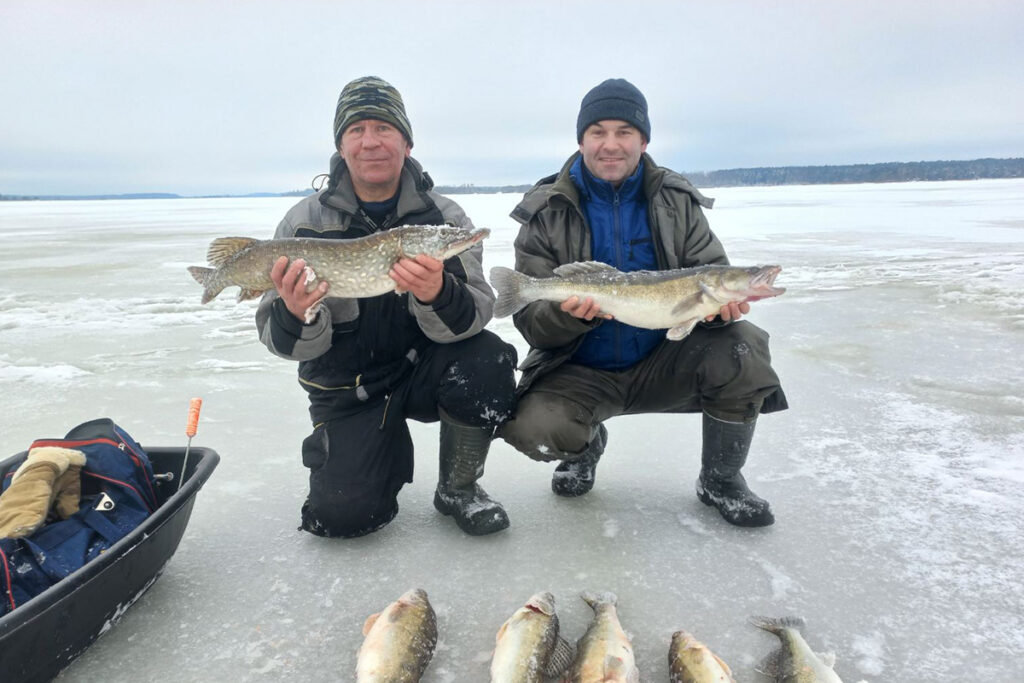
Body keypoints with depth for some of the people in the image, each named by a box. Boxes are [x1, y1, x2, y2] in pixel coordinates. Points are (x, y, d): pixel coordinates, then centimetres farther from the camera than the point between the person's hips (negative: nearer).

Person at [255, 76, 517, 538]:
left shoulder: (444, 218, -7)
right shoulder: (305, 221, -7)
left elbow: (473, 317, -19)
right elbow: (282, 341, -9)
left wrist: (436, 295, -42)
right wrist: (294, 315, -34)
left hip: (423, 369, 1)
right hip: (347, 390, 0)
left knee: (487, 364, -30)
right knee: (343, 515, -17)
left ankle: (459, 488, -2)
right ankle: (389, 443, 19)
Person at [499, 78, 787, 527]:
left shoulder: (677, 202, 1)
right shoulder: (546, 213, -5)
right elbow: (531, 321, -10)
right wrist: (569, 313, -33)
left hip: (663, 364, 2)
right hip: (580, 372, -1)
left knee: (741, 347, -26)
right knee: (531, 427, -30)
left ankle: (721, 480, 1)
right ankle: (587, 443, 12)